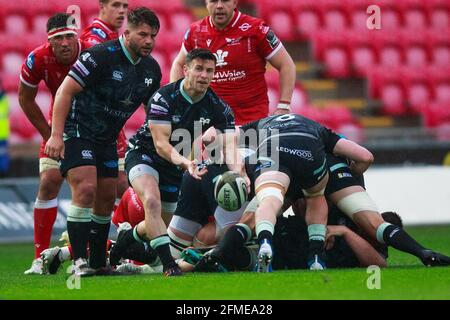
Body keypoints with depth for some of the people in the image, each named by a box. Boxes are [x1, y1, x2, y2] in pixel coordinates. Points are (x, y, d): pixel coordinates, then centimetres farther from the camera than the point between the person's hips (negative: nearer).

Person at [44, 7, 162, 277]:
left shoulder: (152, 69, 2)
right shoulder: (102, 55, -20)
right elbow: (65, 91, -20)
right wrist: (56, 135, -24)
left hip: (107, 139, 8)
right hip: (77, 131, -8)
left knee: (107, 198, 8)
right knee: (86, 189, -21)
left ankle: (98, 262, 19)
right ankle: (79, 261, -19)